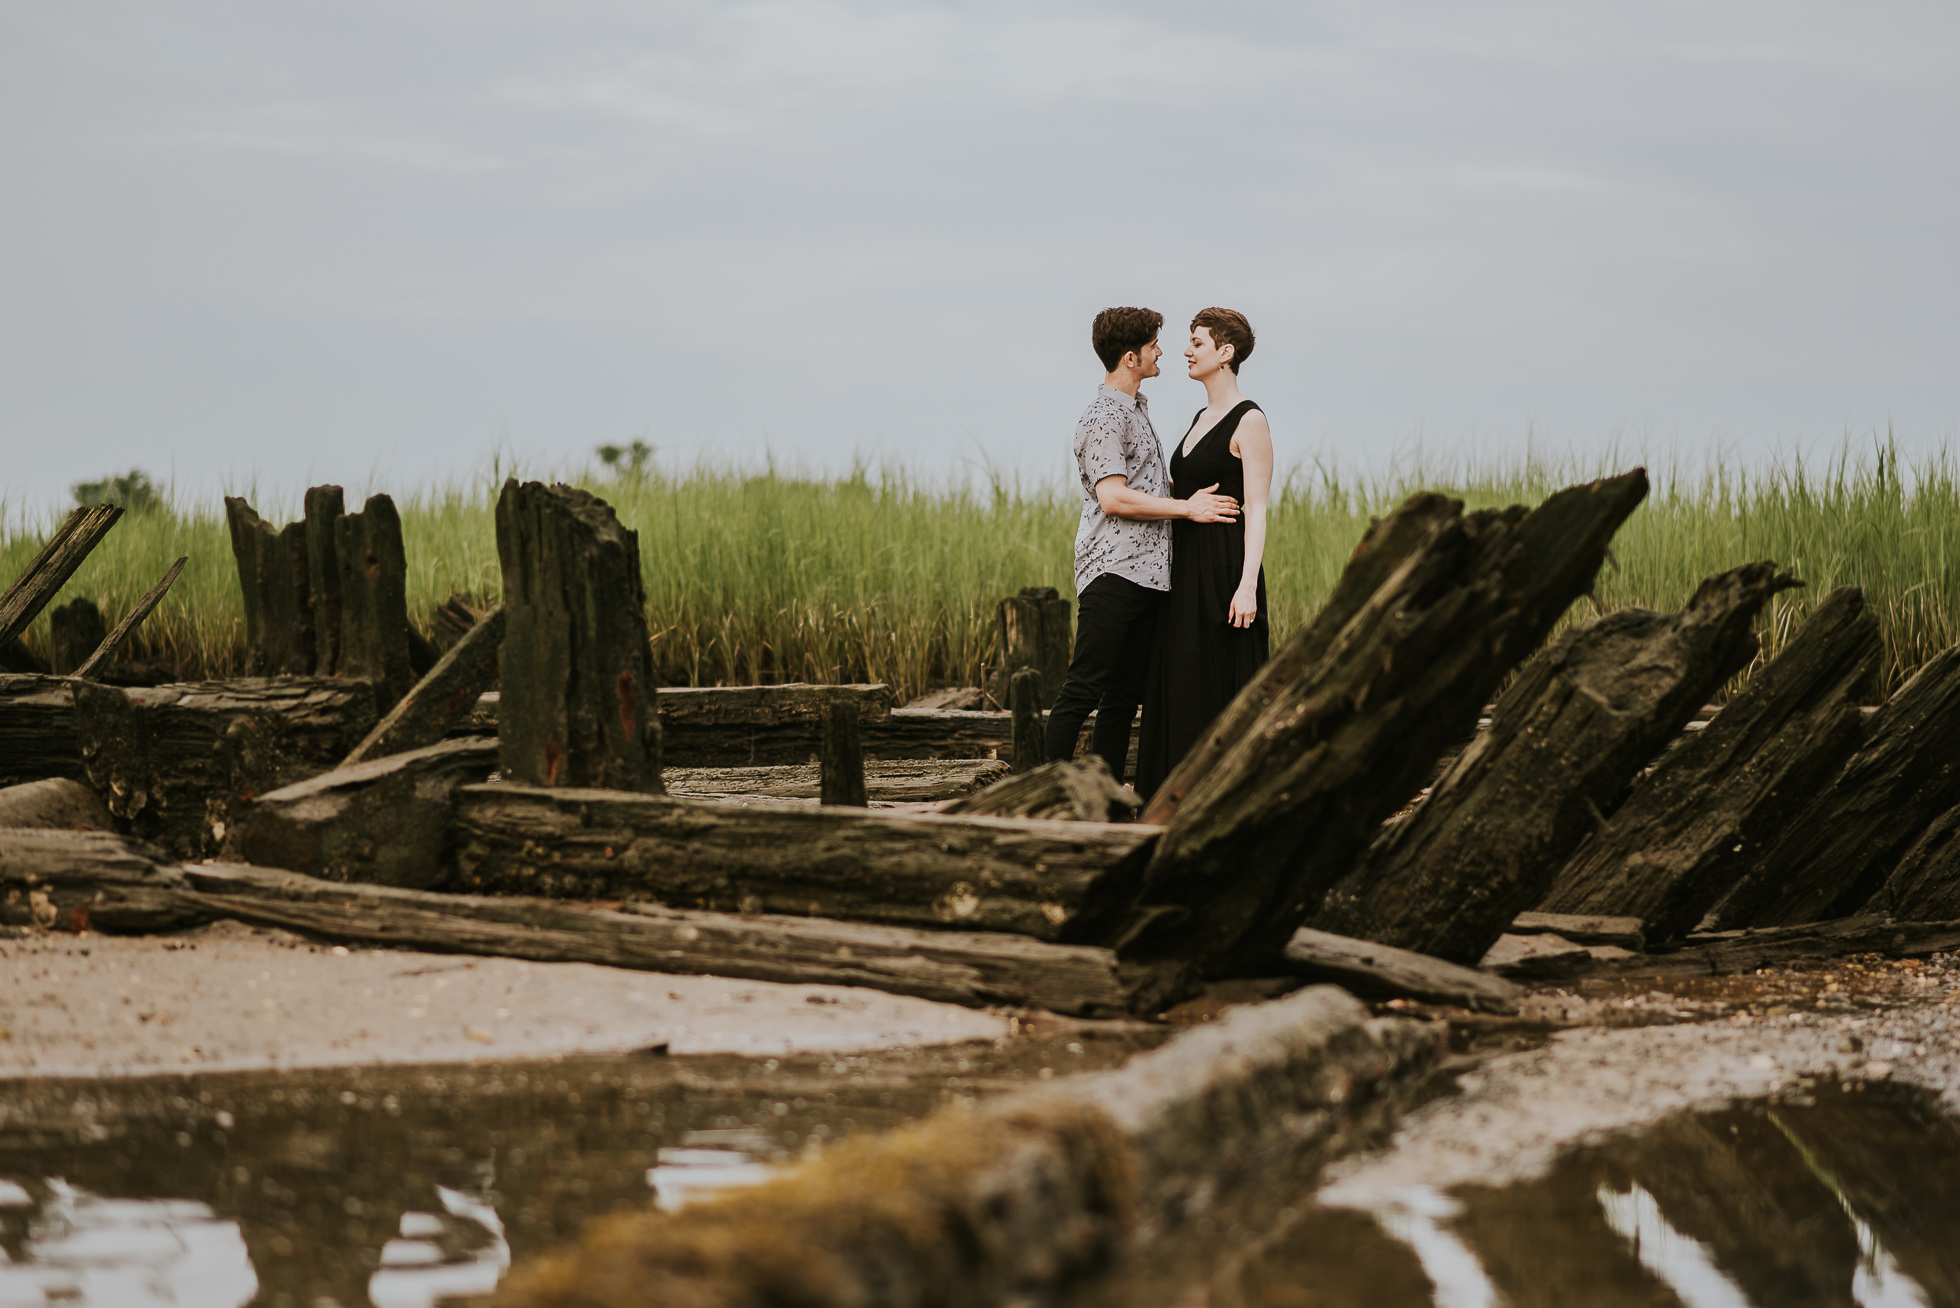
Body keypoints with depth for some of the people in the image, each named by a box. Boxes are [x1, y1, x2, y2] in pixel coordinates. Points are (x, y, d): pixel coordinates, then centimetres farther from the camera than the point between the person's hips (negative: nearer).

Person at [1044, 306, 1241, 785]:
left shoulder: (1136, 409, 21)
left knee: (1126, 693, 8)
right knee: (1083, 689, -10)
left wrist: (1196, 489, 23)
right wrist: (1187, 508, -16)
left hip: (1146, 575, 10)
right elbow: (1114, 497, -20)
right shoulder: (1103, 418, -11)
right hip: (1112, 572, -10)